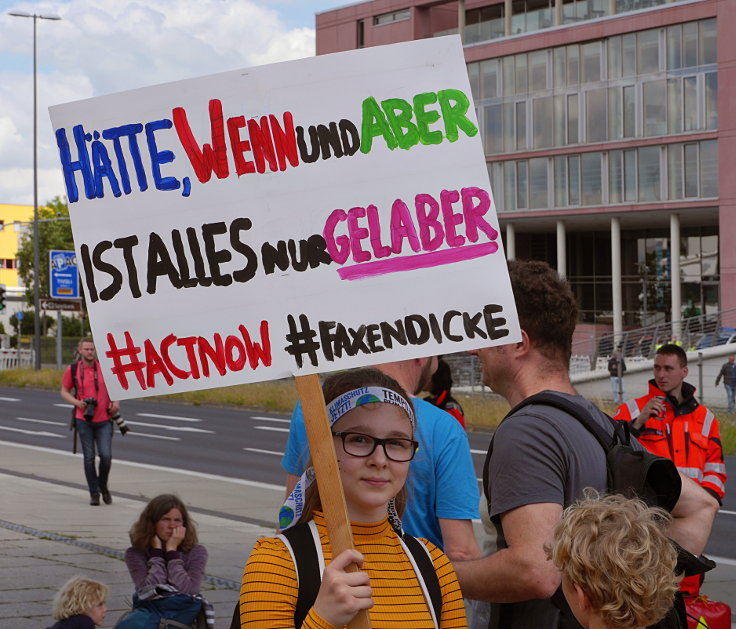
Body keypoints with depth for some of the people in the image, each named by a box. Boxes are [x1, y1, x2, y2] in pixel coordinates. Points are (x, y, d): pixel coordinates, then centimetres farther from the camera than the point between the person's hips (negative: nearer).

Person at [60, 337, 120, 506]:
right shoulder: (72, 370, -1)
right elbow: (64, 391, 9)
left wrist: (116, 403, 0)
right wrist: (77, 402, -9)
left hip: (104, 420, 0)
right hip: (84, 420, 0)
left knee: (106, 455, -8)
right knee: (89, 457, 2)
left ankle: (103, 485, 18)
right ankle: (94, 493, 12)